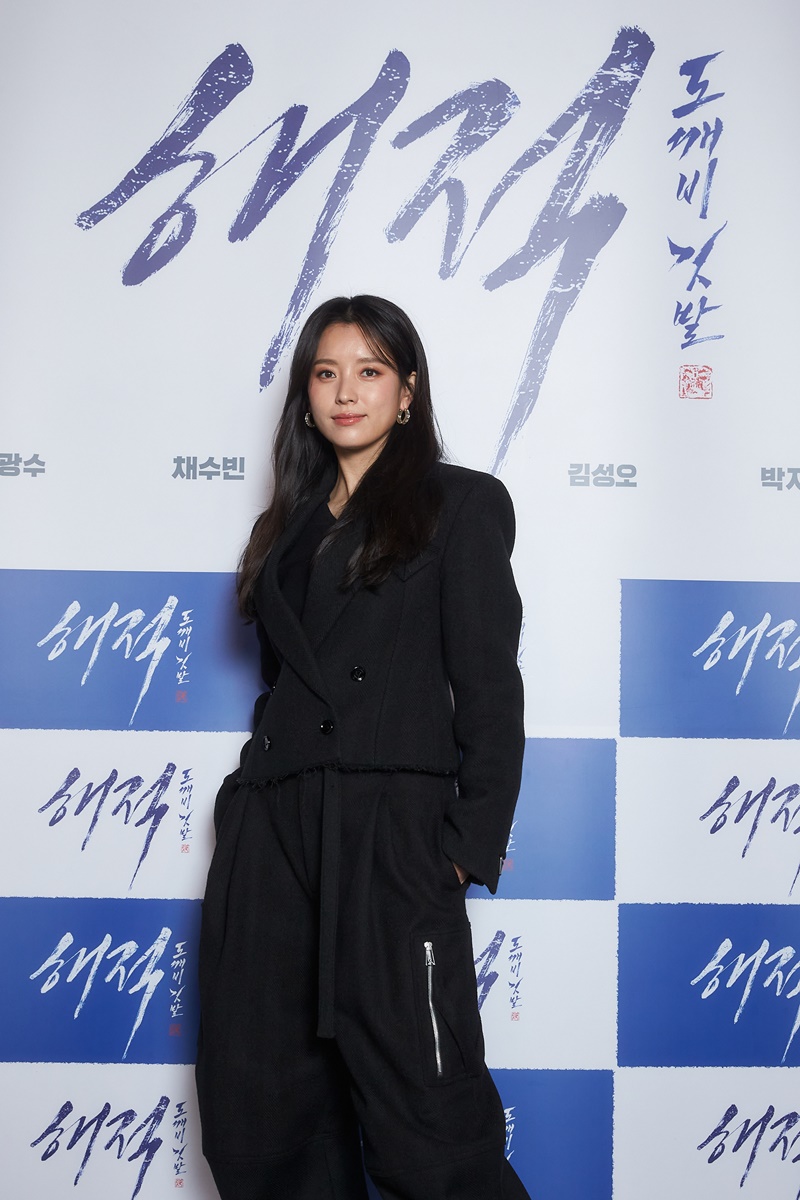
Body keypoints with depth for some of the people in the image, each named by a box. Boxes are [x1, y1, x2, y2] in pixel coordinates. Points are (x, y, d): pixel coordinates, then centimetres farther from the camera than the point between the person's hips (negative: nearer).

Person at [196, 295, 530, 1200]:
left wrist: (469, 845, -10)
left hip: (391, 827, -6)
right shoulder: (291, 525, 20)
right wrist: (250, 804, 9)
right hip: (271, 822, 6)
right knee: (257, 1109, 9)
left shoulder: (458, 505, 5)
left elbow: (489, 687, -2)